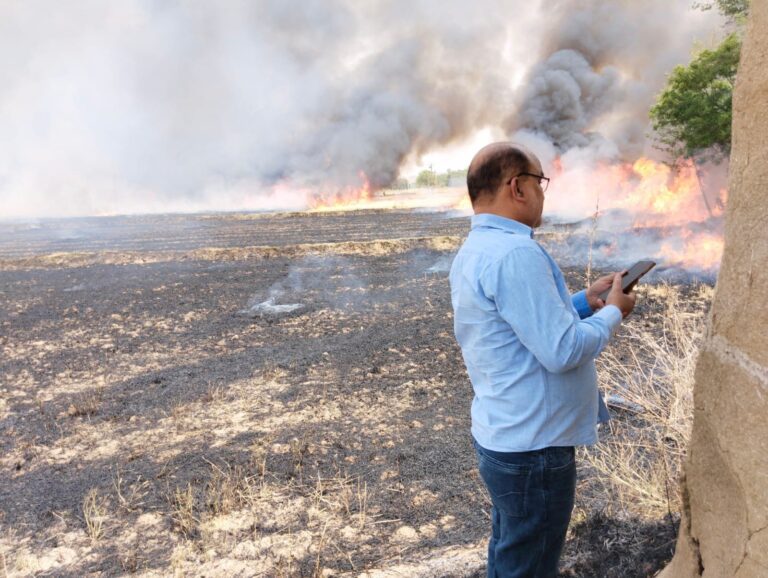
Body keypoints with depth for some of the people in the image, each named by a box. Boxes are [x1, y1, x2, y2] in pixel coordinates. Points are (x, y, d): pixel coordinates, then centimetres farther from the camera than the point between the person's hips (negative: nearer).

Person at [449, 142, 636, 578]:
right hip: (533, 448, -10)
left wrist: (585, 301, 9)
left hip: (504, 437, 10)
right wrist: (612, 312, -9)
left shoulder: (476, 250, 7)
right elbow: (562, 351, -26)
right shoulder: (515, 252, -25)